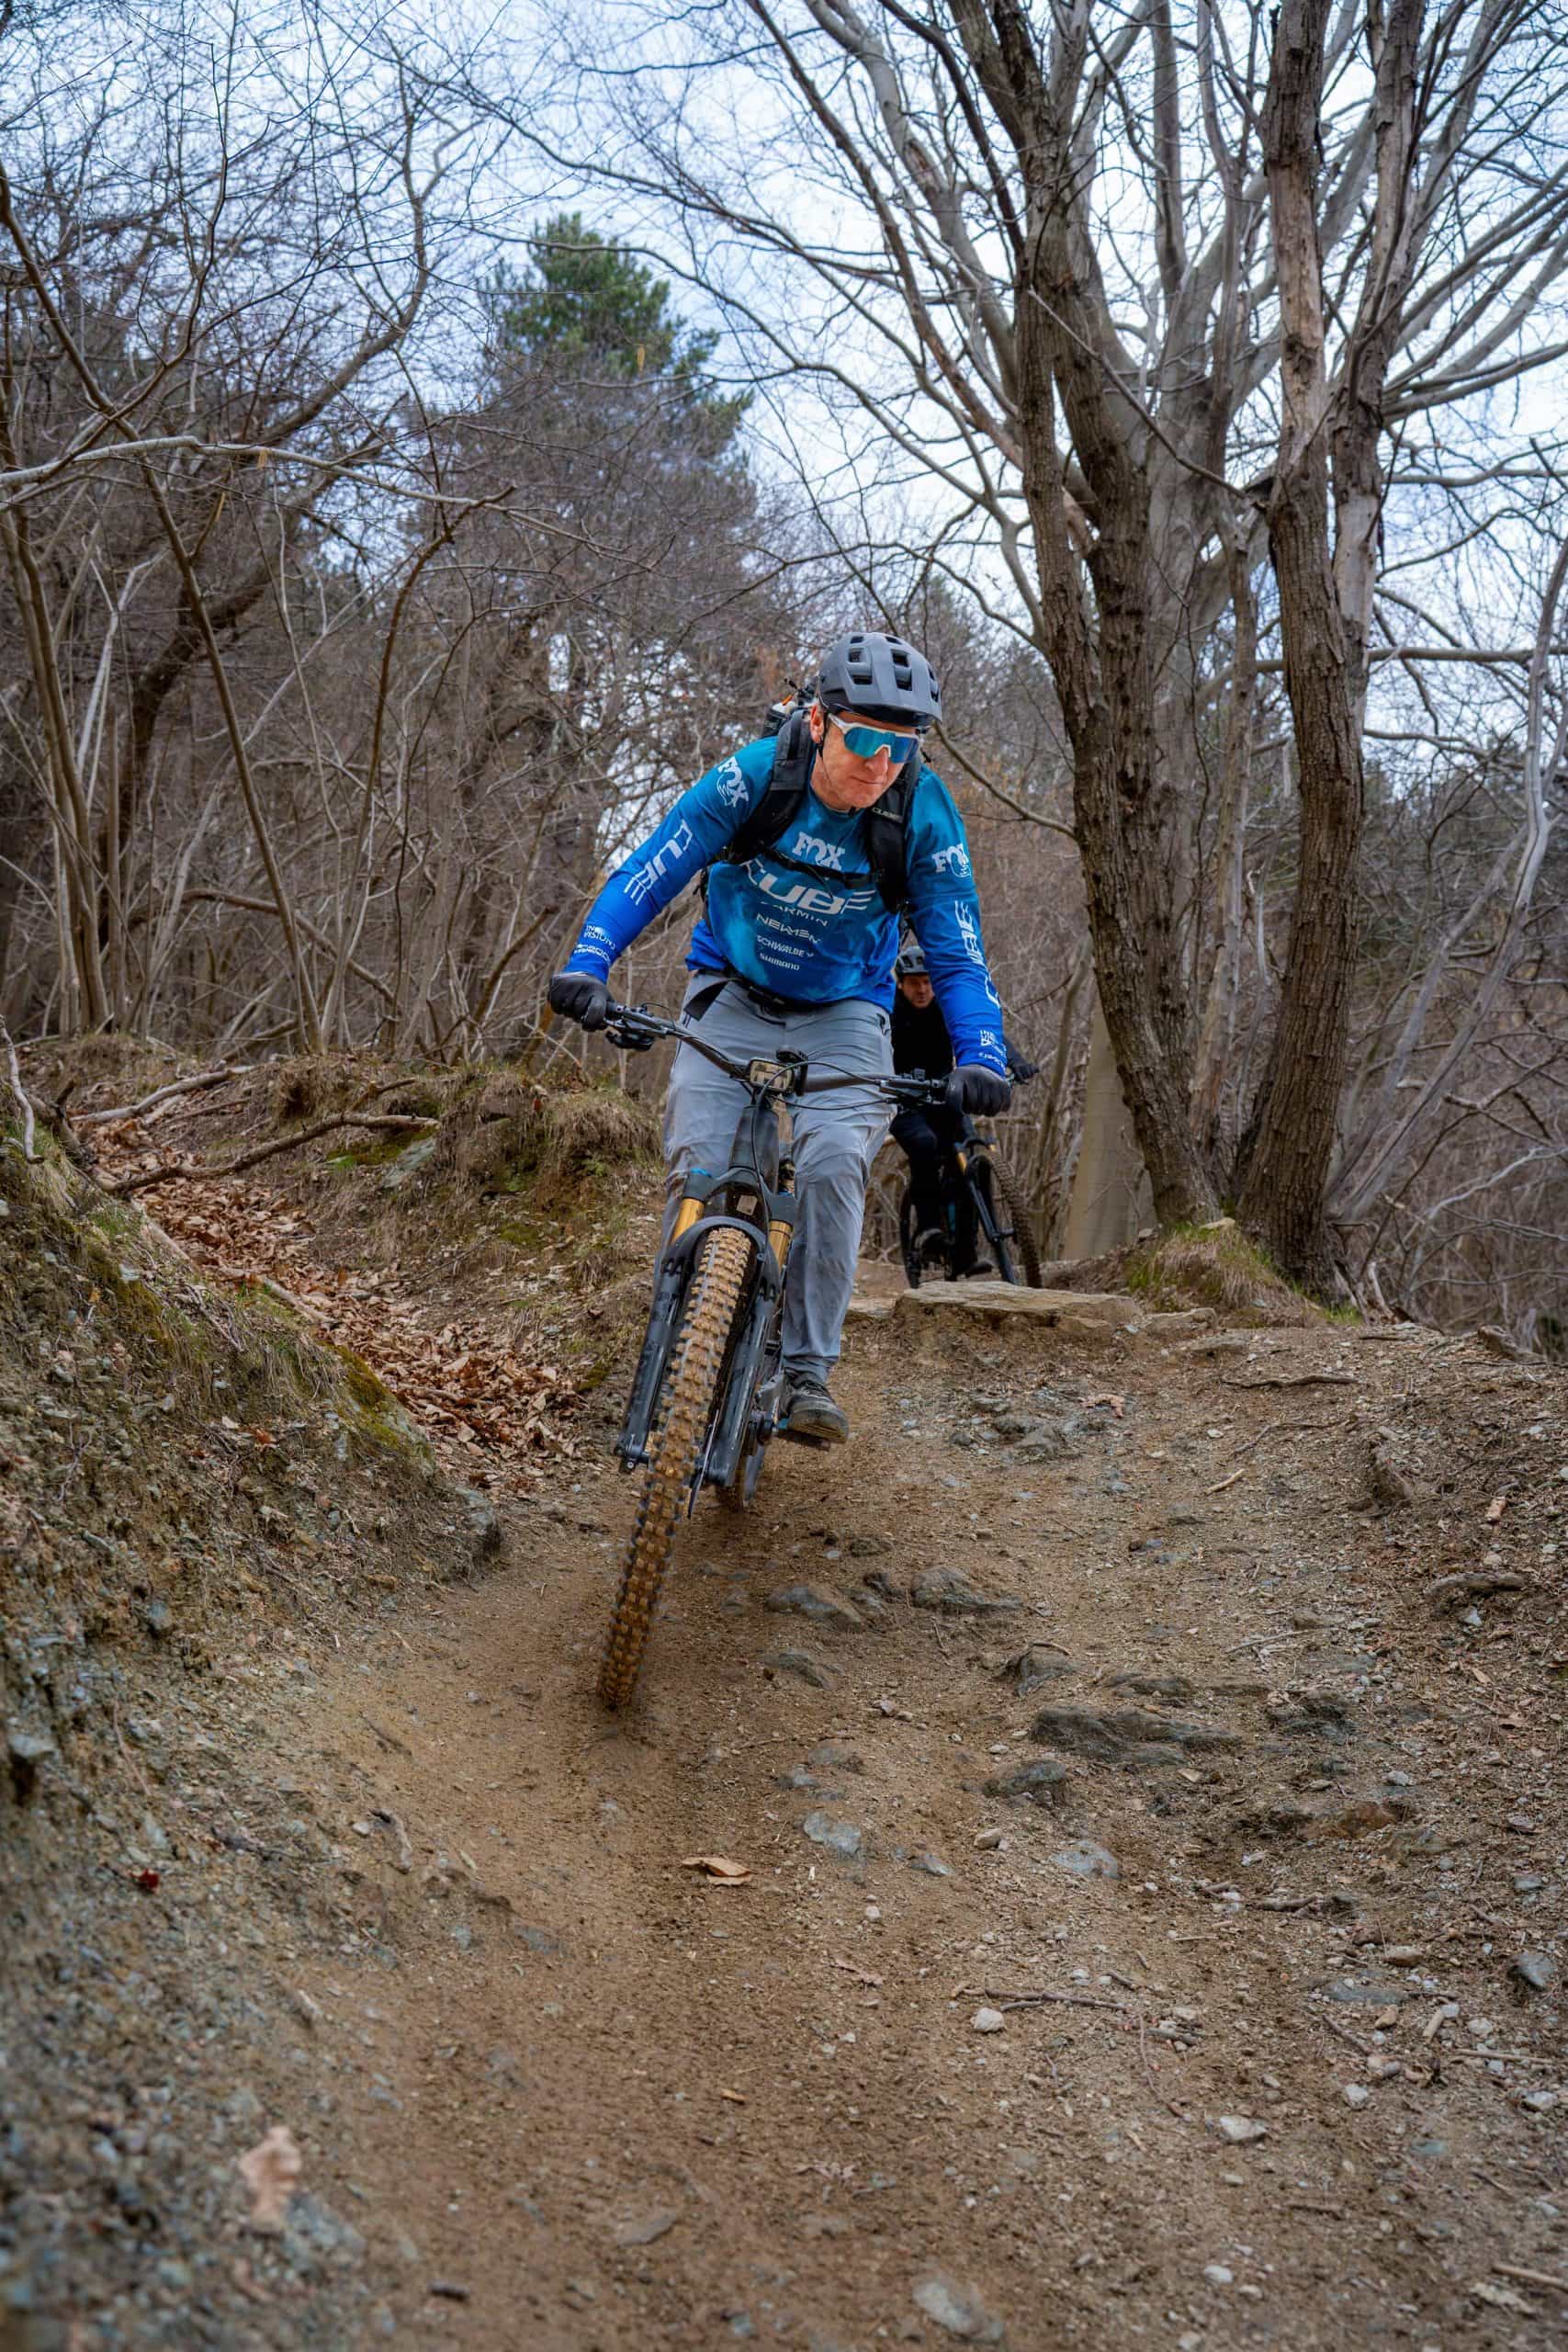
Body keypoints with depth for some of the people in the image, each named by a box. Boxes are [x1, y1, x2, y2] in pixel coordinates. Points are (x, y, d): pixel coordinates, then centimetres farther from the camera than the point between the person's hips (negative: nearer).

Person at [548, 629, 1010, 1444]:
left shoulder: (925, 814, -18)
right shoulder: (755, 774, -20)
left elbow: (956, 948, -15)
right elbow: (651, 871, -18)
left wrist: (981, 1057, -30)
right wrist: (587, 964, -33)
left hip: (842, 1015, 0)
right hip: (733, 996, 0)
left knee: (833, 1164, -24)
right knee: (698, 1167, -16)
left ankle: (807, 1371, -12)